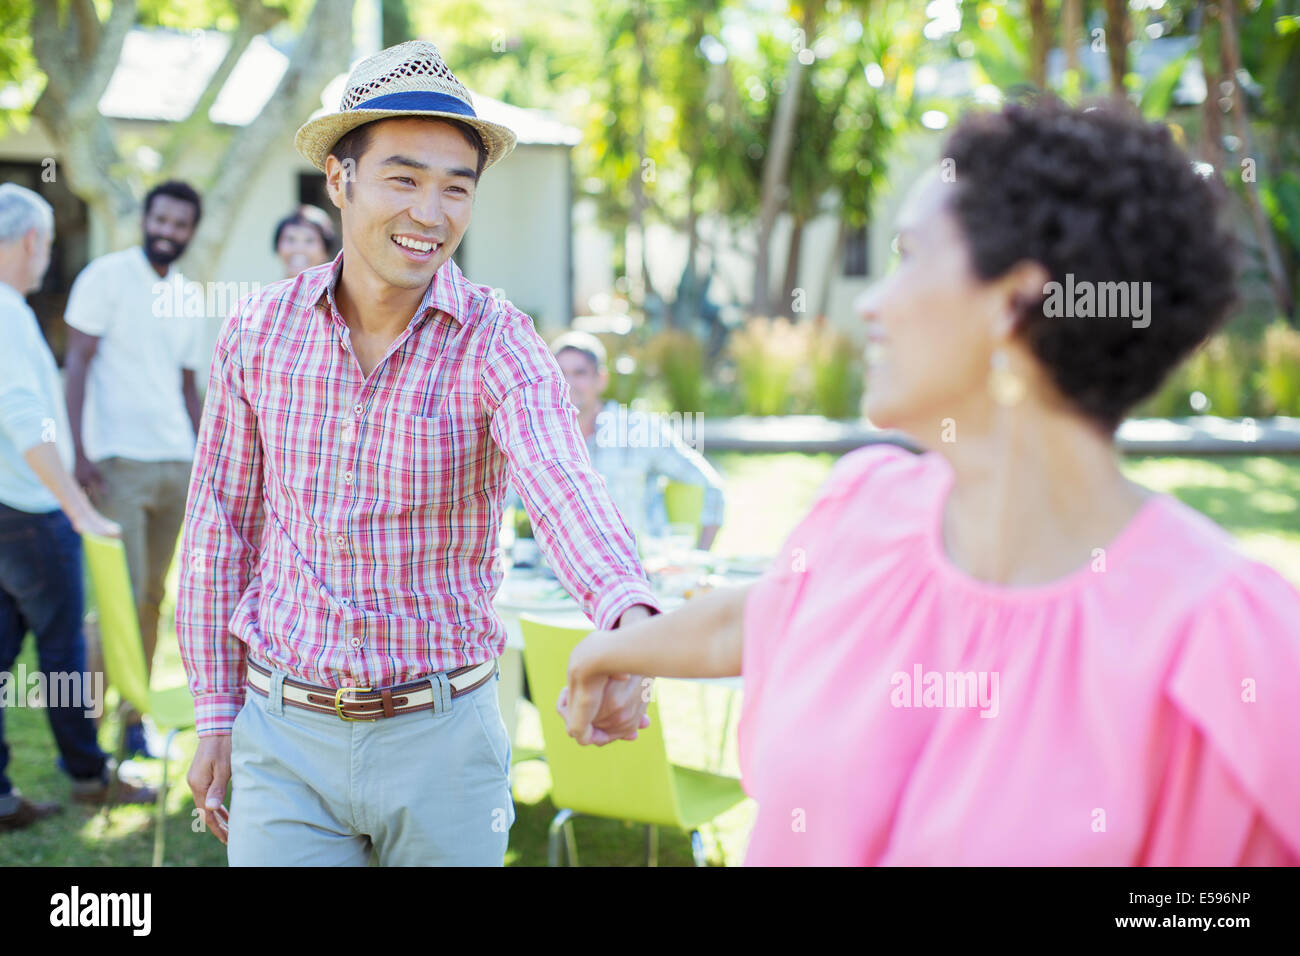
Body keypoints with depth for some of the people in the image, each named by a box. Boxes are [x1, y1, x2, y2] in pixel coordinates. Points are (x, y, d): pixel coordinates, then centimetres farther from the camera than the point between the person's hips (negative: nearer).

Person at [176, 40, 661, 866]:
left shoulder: (499, 347, -11)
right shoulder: (259, 331, -1)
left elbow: (564, 487, -30)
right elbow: (222, 527, 7)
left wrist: (630, 620, -51)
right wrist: (216, 719, 7)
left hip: (442, 738, -1)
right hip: (286, 741, 1)